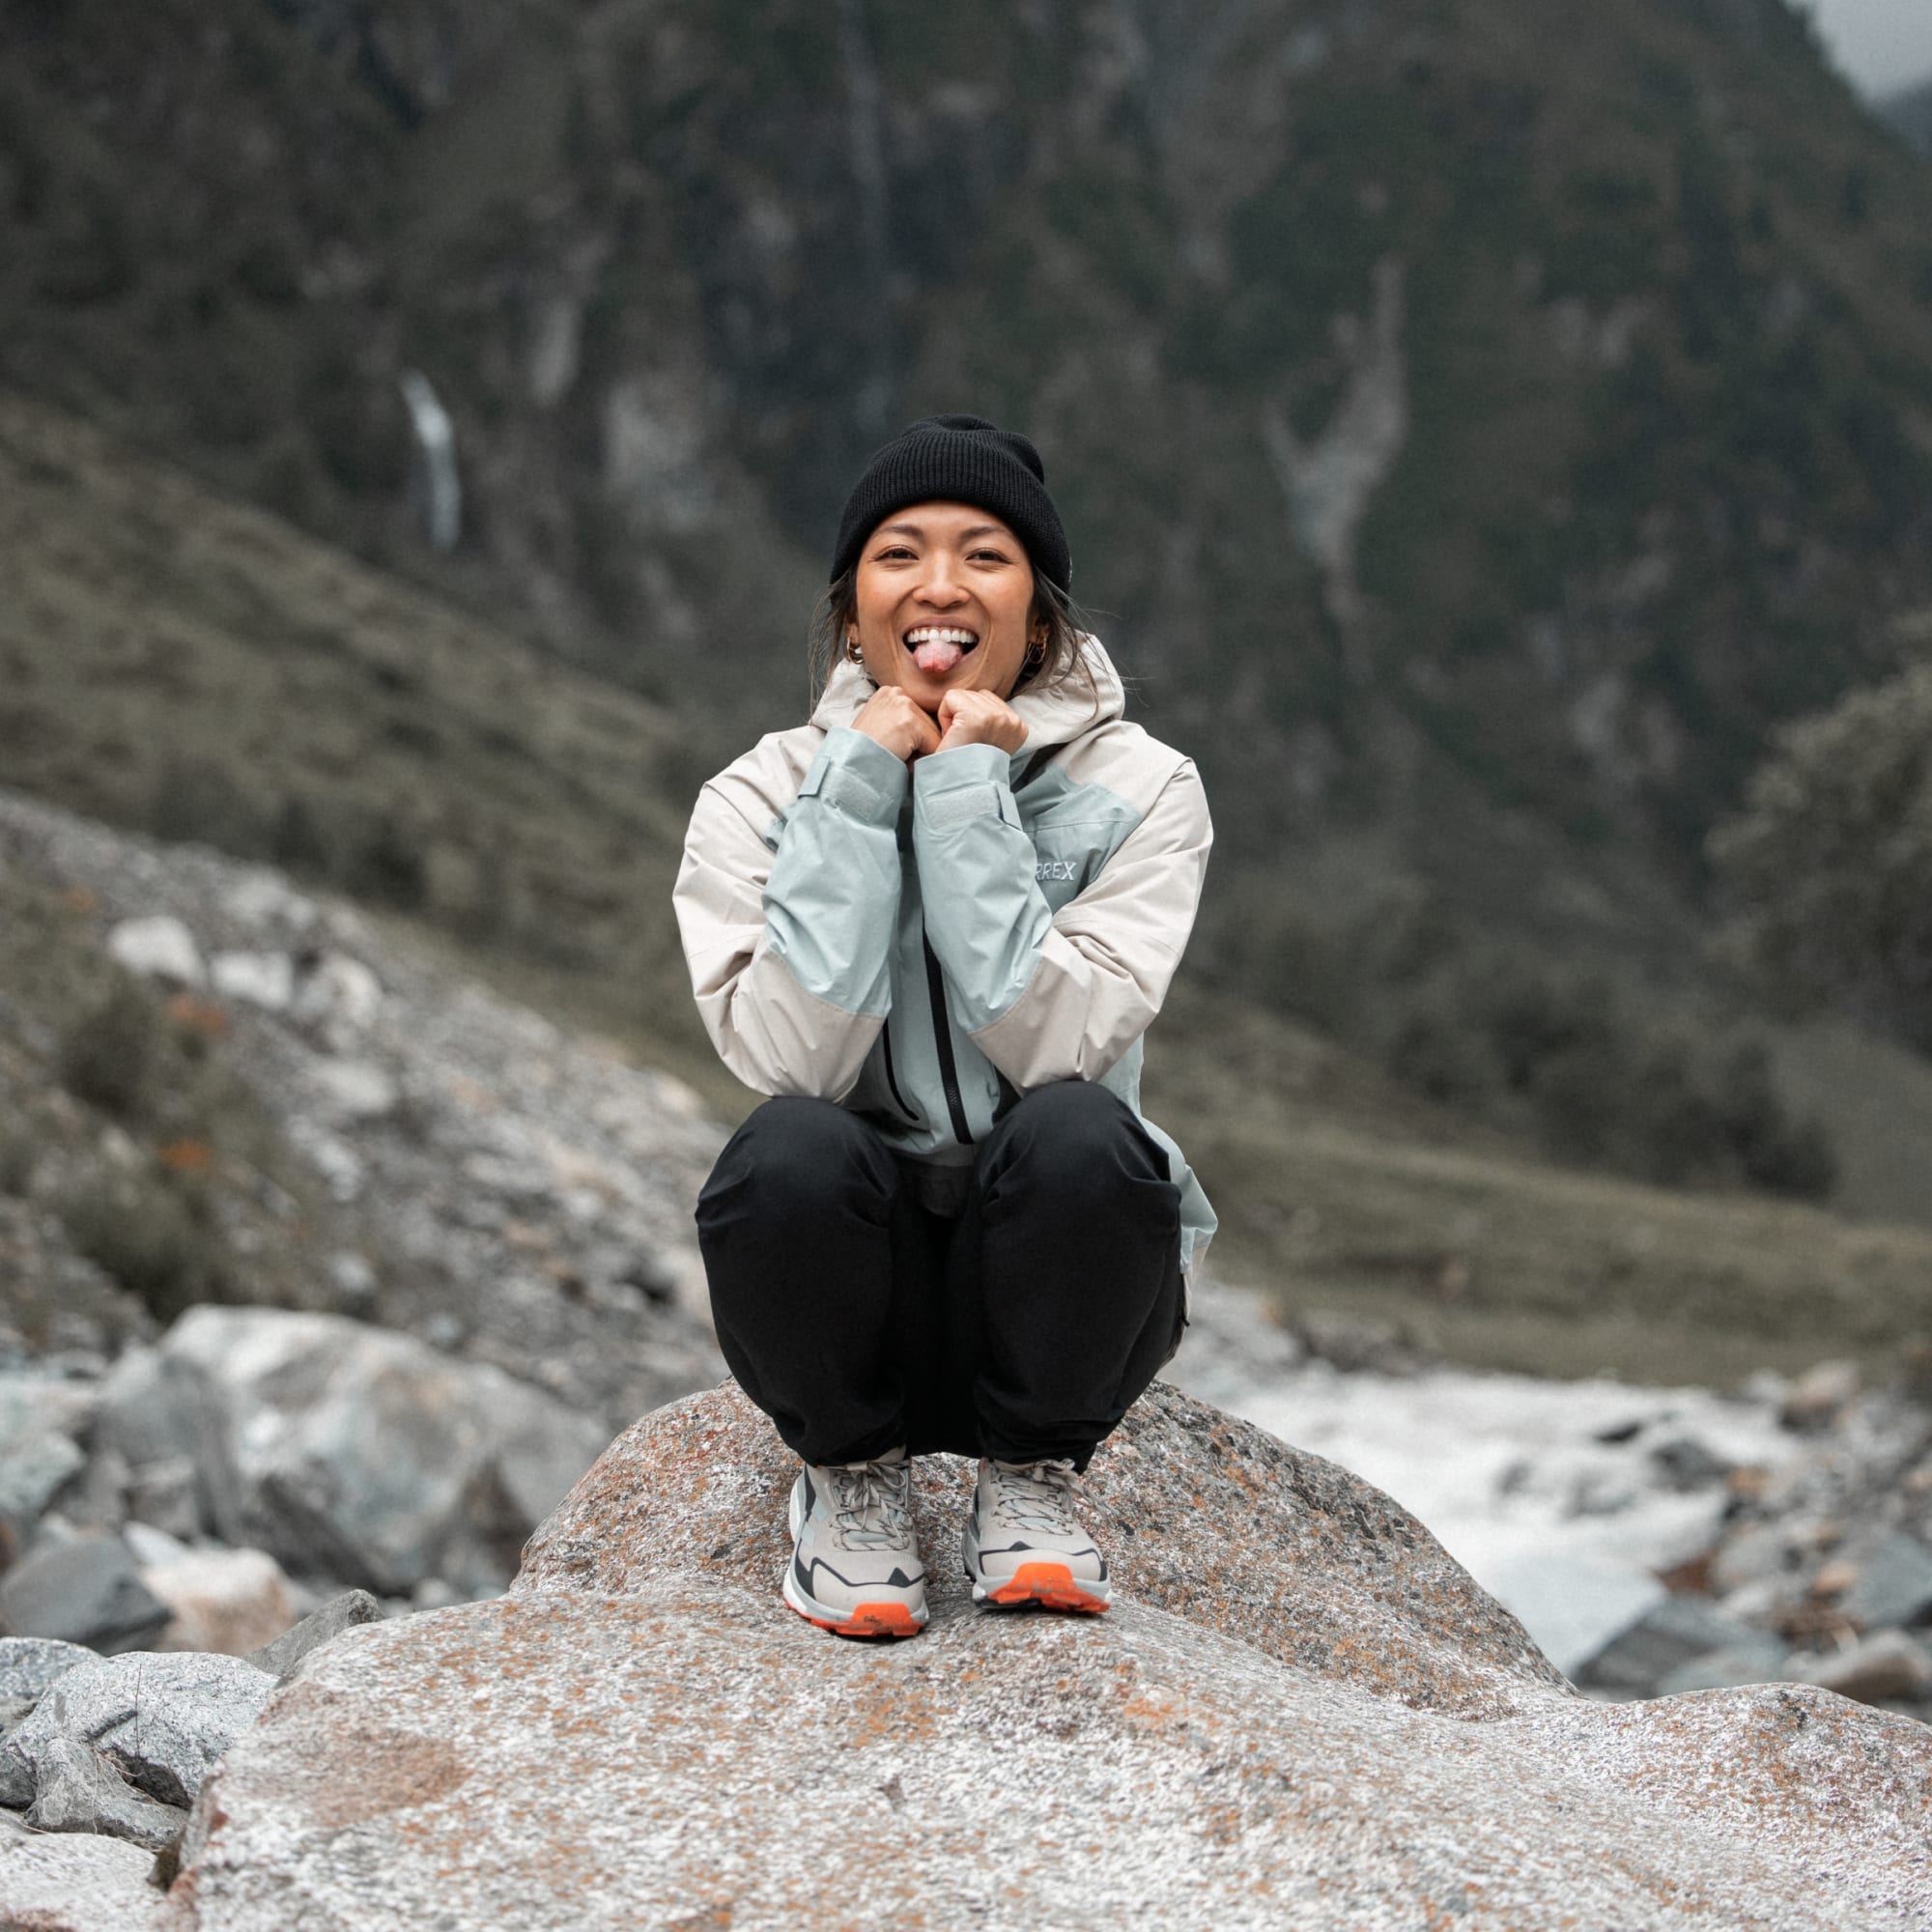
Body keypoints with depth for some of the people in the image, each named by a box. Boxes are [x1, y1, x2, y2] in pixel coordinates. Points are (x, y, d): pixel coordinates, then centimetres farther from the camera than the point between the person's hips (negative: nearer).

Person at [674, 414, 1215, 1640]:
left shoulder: (1137, 792, -6)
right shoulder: (761, 798, -4)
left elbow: (1043, 1042, -21)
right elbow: (792, 1055, -20)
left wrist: (970, 793, -21)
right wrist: (859, 789, -20)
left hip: (1056, 1275, 0)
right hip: (860, 1286, 1)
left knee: (1078, 1132, -32)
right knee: (790, 1157, -32)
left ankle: (1035, 1473, -4)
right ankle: (852, 1474, -1)